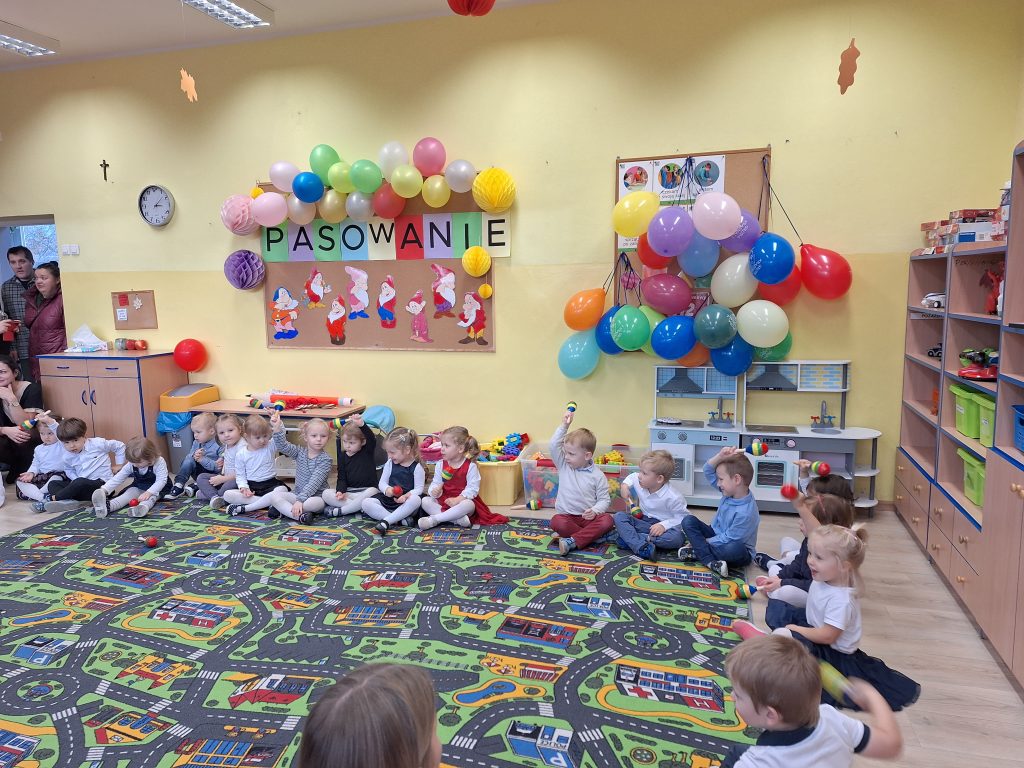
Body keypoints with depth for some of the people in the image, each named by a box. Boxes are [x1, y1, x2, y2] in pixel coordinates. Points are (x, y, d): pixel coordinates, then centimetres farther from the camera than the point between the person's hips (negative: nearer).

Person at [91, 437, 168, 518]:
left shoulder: (159, 462, -24)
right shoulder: (131, 465, -10)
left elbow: (161, 481, -30)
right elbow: (117, 478, -10)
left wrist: (148, 492, -44)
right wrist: (104, 490, -25)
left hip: (155, 489, -4)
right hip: (138, 488, 5)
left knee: (151, 496, -36)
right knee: (129, 493, -24)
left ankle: (143, 507, -70)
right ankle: (107, 506, -52)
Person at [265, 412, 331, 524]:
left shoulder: (325, 459, -10)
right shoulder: (300, 453, 6)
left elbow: (314, 483, -19)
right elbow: (283, 446, -10)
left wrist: (300, 500, -29)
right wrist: (277, 428, -25)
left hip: (316, 497, -4)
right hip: (297, 495, 5)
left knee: (316, 503, -38)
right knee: (274, 495, -18)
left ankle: (283, 508, -18)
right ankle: (299, 515, -30)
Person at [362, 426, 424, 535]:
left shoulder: (416, 467, -7)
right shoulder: (390, 464, 5)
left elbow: (419, 489, -9)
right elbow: (382, 483, 7)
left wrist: (406, 495, -29)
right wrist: (387, 489, -17)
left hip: (405, 502, -4)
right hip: (388, 499, 4)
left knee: (416, 500, -38)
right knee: (366, 503, -20)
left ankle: (385, 521, -34)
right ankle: (399, 519, -28)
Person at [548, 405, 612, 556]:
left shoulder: (597, 476, -2)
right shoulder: (564, 466, 5)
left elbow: (604, 499, -1)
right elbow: (554, 445, -5)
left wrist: (594, 511, -20)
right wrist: (564, 425, -8)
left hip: (588, 517, -1)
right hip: (566, 516, 1)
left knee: (607, 520, -31)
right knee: (556, 522, -33)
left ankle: (572, 541, -33)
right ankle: (592, 535, -22)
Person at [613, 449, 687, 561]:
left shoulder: (672, 498, -22)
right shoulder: (639, 483, -4)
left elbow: (682, 517, -17)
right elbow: (632, 477, 20)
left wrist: (664, 525, -30)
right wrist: (625, 485, 1)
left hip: (661, 527, -5)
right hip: (644, 522, 5)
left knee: (677, 538, -37)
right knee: (618, 516, -16)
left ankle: (628, 537, -31)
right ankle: (642, 547, -39)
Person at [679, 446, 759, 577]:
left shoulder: (746, 513, -28)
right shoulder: (729, 492, -6)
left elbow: (727, 539, -23)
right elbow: (708, 471, -5)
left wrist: (702, 542, -12)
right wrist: (721, 456, -22)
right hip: (717, 536, 8)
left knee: (735, 548, -43)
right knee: (688, 520, -10)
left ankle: (697, 552, -22)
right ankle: (710, 561, -23)